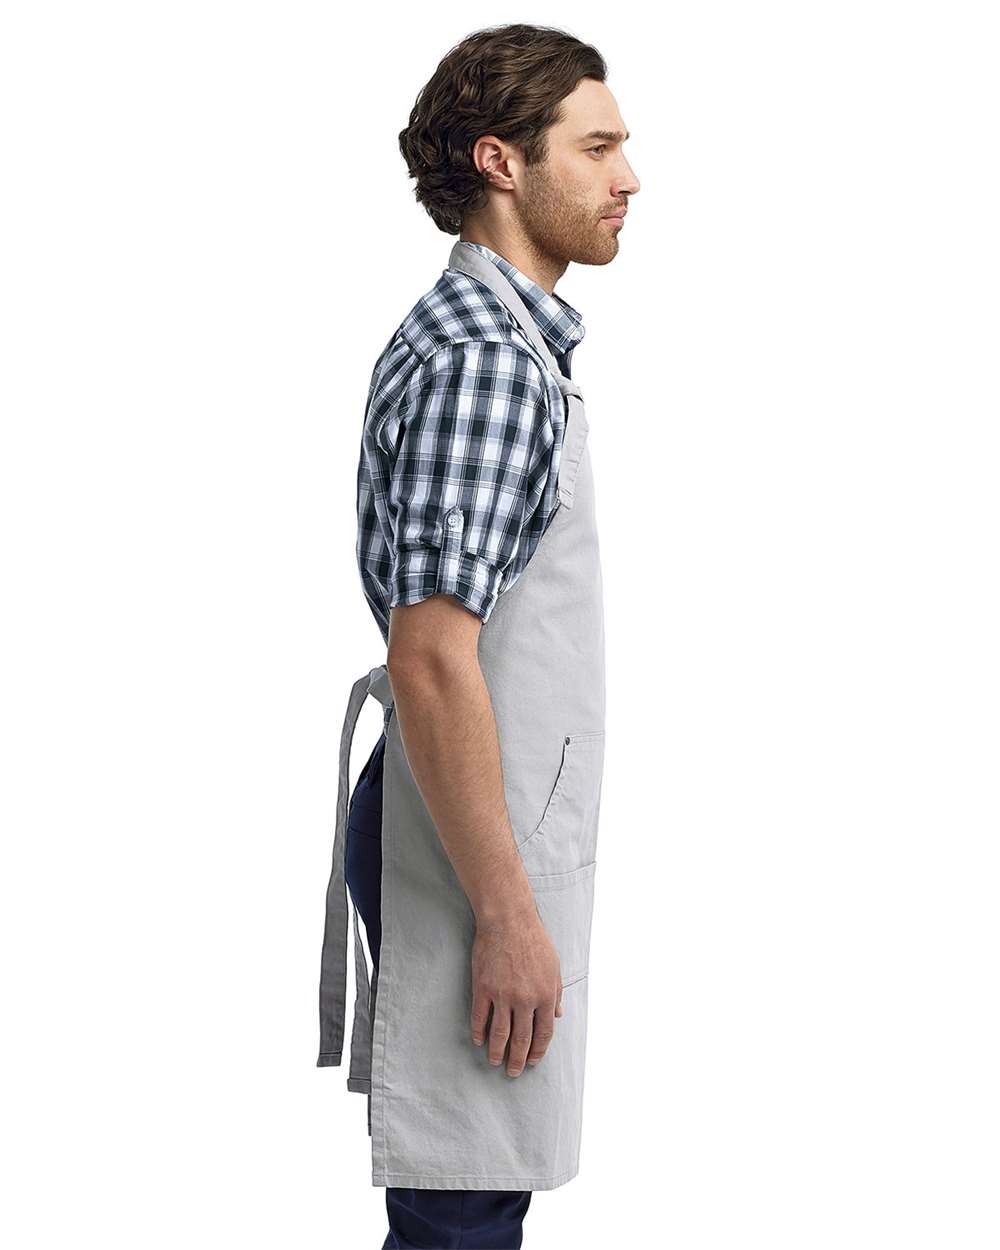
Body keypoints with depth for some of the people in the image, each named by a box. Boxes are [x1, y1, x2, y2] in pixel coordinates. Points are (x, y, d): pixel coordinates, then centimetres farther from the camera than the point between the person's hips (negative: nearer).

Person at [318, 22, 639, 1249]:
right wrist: (508, 914, -23)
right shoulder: (486, 362, -19)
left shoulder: (479, 333, 14)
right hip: (475, 849, -10)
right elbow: (431, 661, -25)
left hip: (484, 824, 10)